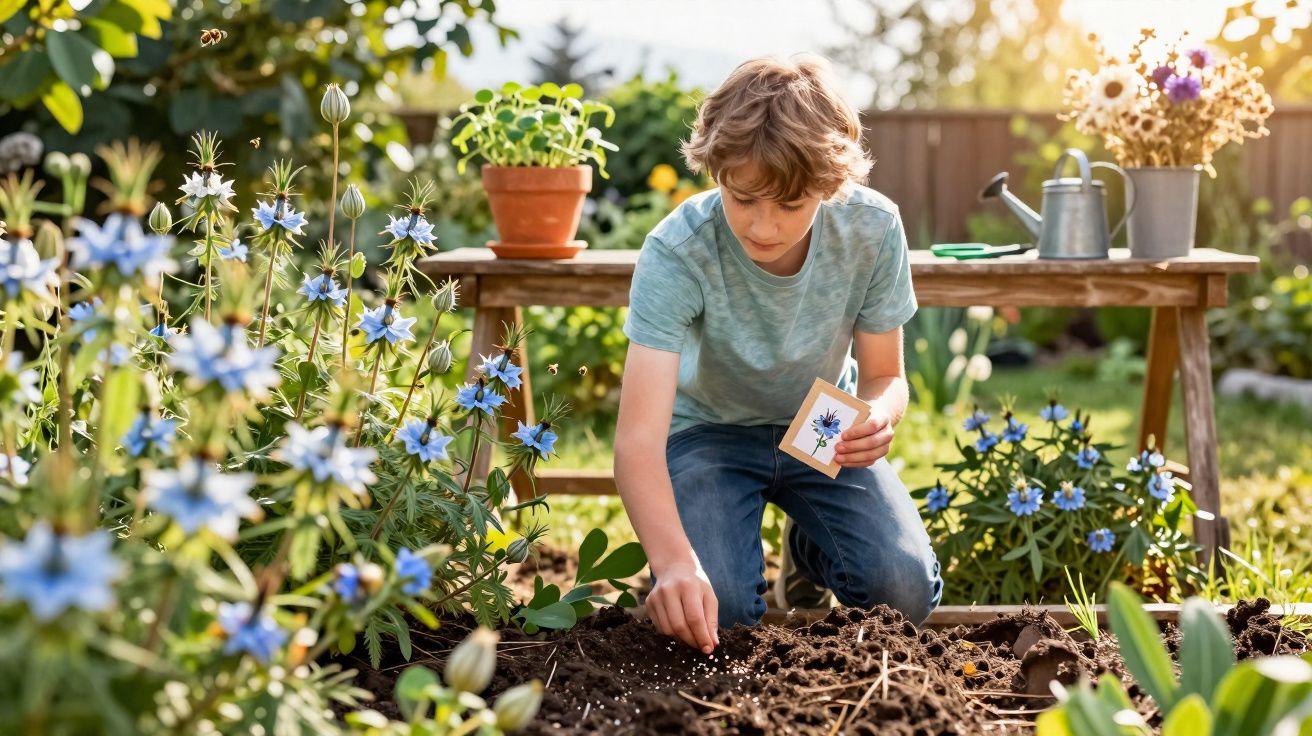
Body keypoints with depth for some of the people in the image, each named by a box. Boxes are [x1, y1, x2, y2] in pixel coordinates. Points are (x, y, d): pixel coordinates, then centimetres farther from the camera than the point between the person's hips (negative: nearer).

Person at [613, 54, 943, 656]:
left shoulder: (873, 229, -23)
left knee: (904, 593, -19)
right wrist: (675, 561, -57)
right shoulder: (676, 252, -32)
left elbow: (884, 375, -8)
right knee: (713, 607, -26)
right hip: (711, 429, -2)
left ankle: (807, 551, 16)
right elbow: (639, 437, -39)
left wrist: (879, 417, -33)